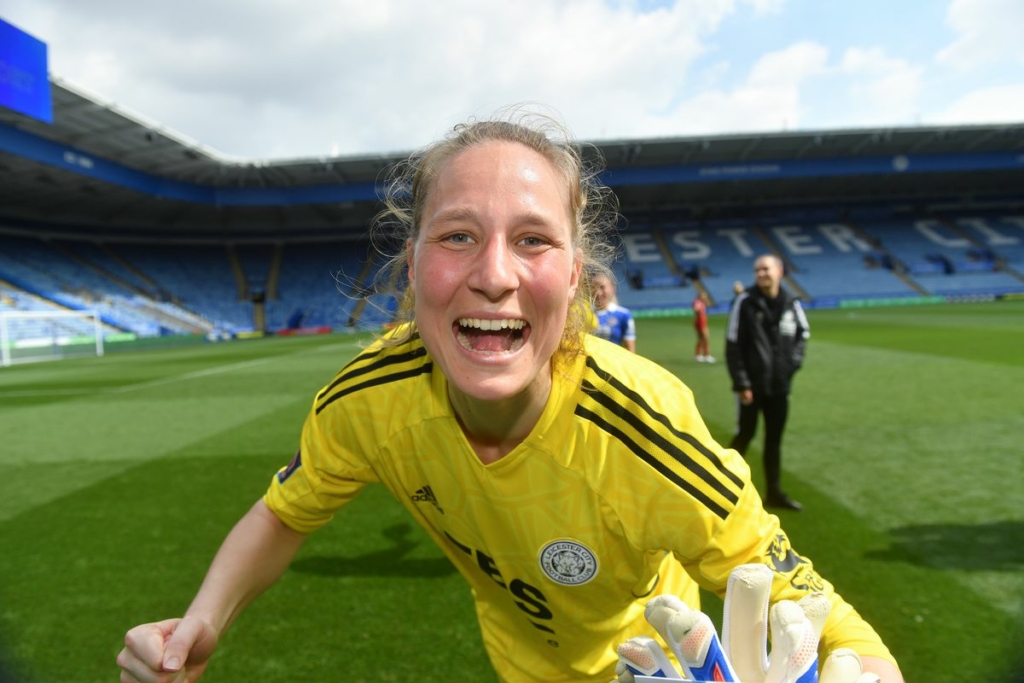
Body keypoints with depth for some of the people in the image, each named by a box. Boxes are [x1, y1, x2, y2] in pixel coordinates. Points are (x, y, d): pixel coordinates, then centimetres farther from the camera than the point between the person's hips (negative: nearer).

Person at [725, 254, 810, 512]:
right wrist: (741, 383, -14)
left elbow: (803, 333, 20)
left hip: (780, 386, 4)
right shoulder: (745, 302, -11)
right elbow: (733, 346, -11)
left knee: (774, 439, 12)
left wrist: (795, 360, 4)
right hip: (752, 385, -4)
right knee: (745, 435, 4)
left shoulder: (791, 304, 1)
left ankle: (774, 492, 24)